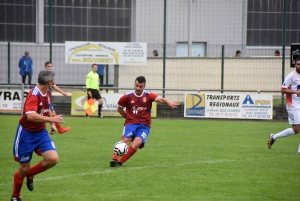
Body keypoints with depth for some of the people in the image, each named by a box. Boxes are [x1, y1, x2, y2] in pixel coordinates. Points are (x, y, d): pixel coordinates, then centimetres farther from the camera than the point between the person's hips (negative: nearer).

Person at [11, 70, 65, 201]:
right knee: (24, 168, 3)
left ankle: (30, 174, 14)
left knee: (53, 159, -13)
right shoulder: (33, 94, -25)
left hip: (41, 132, 7)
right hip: (26, 134, -7)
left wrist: (52, 124, 13)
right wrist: (51, 119, -39)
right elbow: (30, 116, -39)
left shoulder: (47, 93, 1)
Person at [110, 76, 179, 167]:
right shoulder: (127, 96, 0)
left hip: (144, 125, 0)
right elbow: (119, 108, 16)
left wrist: (168, 102, -40)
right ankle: (114, 159, -34)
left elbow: (160, 99, -19)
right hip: (131, 123, 0)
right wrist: (128, 118, 11)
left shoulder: (148, 95, -2)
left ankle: (120, 162, -21)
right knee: (126, 139, -28)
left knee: (137, 142, -24)